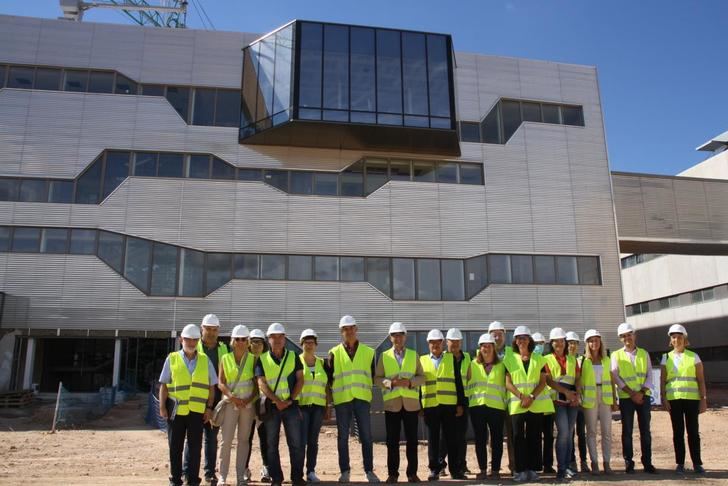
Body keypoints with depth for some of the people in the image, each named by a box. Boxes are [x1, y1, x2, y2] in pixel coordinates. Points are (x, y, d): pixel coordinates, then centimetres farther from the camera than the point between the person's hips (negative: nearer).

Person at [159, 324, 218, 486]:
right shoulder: (172, 359, 3)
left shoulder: (205, 360, 6)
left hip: (197, 410, 1)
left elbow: (211, 386, 8)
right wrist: (162, 407, -4)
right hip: (176, 410, -1)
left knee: (195, 447, 5)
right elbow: (164, 385, 2)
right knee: (175, 447, 8)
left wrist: (209, 407, 1)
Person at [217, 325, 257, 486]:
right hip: (230, 403, -1)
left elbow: (257, 383, 3)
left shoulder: (253, 359, 4)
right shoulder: (225, 359, 4)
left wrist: (250, 399, -11)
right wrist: (231, 396, -17)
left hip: (248, 404, 1)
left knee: (244, 439, 6)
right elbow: (220, 383, -2)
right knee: (226, 440, -4)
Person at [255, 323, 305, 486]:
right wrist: (277, 401, -15)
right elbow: (261, 383, -5)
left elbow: (300, 380, 2)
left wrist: (290, 400, -10)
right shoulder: (262, 359, 3)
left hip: (291, 405, 0)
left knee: (296, 443, 0)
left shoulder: (293, 357, 6)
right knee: (272, 444, 6)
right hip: (271, 406, 0)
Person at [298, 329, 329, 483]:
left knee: (313, 441, 7)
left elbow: (326, 387, 13)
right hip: (301, 405, -3)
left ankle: (311, 472, 15)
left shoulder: (322, 363, 12)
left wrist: (327, 408, 9)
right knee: (301, 440, -6)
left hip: (318, 406, 3)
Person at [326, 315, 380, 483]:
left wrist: (372, 396, 8)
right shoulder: (334, 353, 5)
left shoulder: (368, 352, 8)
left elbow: (373, 376, 14)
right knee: (342, 437, 5)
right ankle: (345, 471, 15)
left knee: (366, 436, 2)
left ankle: (369, 471, 11)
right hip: (342, 400, 0)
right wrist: (328, 401, 3)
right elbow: (328, 378, 7)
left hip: (362, 399, 1)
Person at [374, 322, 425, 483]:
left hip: (411, 403, 1)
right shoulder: (384, 356, 7)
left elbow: (422, 377, 7)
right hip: (391, 403, -1)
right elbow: (377, 378, 3)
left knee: (412, 440, 4)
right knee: (392, 441, 3)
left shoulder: (414, 355, 10)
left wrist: (410, 382, -12)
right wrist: (391, 382, -14)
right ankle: (392, 474, 12)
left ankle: (412, 473, 14)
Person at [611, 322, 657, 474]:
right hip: (626, 397, -2)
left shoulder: (644, 354, 7)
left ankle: (647, 463, 13)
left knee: (645, 430, 5)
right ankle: (628, 463, 9)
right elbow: (616, 378, -5)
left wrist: (641, 392, -12)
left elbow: (649, 376, 2)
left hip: (644, 396, 2)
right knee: (627, 431, 3)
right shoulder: (616, 355, 1)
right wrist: (632, 393, -13)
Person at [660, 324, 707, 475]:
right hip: (673, 399, 1)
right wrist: (664, 399, -2)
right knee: (678, 432, 3)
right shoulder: (666, 358, 8)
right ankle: (680, 464, 9)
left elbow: (701, 380, 3)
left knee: (693, 431, 2)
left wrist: (704, 399, -3)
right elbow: (662, 380, 6)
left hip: (692, 398, -1)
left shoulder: (694, 356, 5)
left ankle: (697, 464, 12)